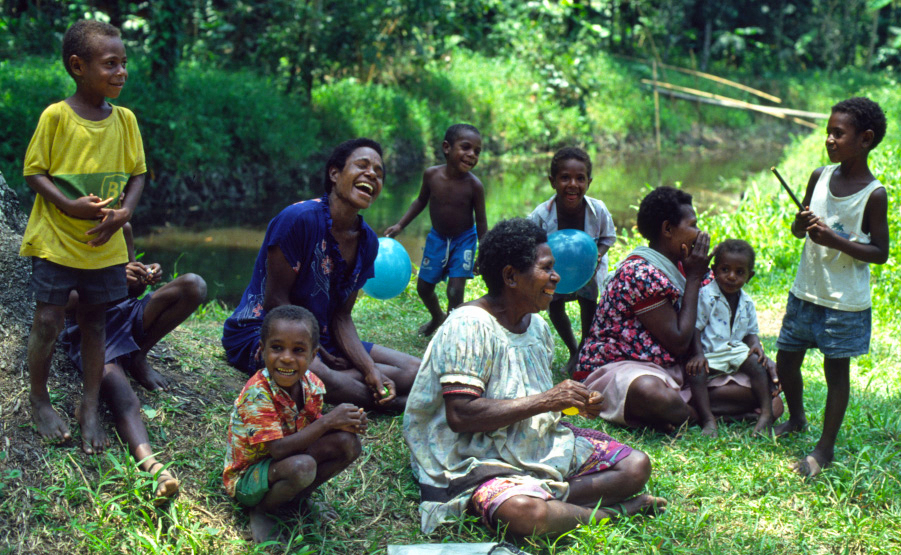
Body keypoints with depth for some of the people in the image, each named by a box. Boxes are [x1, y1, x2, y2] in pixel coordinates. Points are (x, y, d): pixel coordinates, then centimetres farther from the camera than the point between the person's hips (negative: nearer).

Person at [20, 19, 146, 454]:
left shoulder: (125, 119, 0)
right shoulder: (55, 116, -10)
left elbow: (137, 174, 7)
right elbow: (34, 172, -7)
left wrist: (125, 211, -12)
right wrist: (69, 206, -22)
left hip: (105, 244, 3)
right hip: (55, 239, -3)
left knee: (94, 322, 10)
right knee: (48, 321, -1)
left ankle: (90, 407, 23)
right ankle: (38, 397, 23)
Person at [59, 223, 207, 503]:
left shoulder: (121, 229, 11)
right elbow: (64, 304, -18)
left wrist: (144, 276, -7)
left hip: (126, 314, 7)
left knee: (194, 285, -15)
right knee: (124, 402, -36)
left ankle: (139, 357, -8)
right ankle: (152, 466, -61)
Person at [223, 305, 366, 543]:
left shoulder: (312, 385, -8)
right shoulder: (258, 393, -29)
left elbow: (312, 430, 2)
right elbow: (278, 449, -33)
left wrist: (342, 423, -19)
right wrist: (328, 421, -32)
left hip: (283, 461, 7)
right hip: (246, 477, -7)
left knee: (348, 443, -9)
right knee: (302, 466, -36)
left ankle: (297, 498, 6)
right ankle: (261, 511, -6)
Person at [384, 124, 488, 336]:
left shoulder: (474, 185, -23)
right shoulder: (432, 175, -16)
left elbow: (480, 221, -12)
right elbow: (421, 201, 4)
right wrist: (400, 225, 1)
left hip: (464, 239, -3)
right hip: (437, 237, 4)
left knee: (455, 291, -12)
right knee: (423, 287, 14)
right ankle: (437, 317, 45)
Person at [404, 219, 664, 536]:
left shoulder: (537, 325, 12)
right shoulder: (470, 326, -17)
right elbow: (460, 415, -26)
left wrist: (576, 403, -1)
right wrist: (545, 401, -22)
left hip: (544, 446, 9)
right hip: (484, 462, -8)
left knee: (636, 466, -1)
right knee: (528, 514, -37)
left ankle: (549, 500, -14)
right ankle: (607, 510, -9)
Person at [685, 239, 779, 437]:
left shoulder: (747, 302, 9)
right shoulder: (705, 296, -8)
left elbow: (751, 332, 17)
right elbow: (694, 328, -10)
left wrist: (756, 346, -6)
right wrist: (698, 354, -22)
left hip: (737, 350, 4)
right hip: (709, 353, -4)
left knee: (758, 363, -20)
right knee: (694, 371, -32)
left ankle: (766, 414, -17)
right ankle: (708, 420, -31)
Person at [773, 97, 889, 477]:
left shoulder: (874, 195, -13)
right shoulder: (819, 177, 2)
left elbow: (880, 253, -12)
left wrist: (836, 240, -23)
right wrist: (802, 223, -11)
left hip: (845, 302, -6)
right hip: (806, 291, 6)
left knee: (836, 370, 2)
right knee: (786, 359, 14)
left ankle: (825, 447, 15)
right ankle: (796, 419, 40)